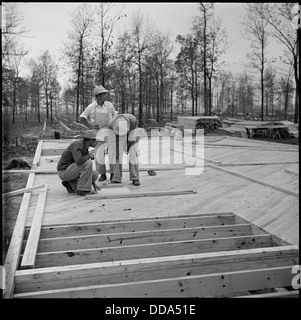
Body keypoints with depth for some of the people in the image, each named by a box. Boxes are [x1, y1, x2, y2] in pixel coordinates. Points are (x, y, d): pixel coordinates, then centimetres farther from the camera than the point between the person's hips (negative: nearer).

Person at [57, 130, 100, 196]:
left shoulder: (85, 148, 10)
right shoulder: (77, 144, -19)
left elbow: (87, 168, 18)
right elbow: (79, 161, -36)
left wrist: (93, 182, 16)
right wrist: (89, 156, -15)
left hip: (71, 172, 9)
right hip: (64, 172, -9)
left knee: (95, 175, 4)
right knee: (88, 163, -25)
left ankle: (70, 184, 7)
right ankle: (82, 189, -17)